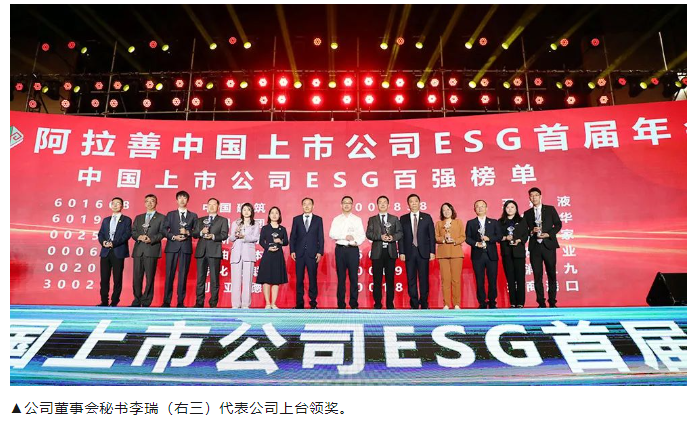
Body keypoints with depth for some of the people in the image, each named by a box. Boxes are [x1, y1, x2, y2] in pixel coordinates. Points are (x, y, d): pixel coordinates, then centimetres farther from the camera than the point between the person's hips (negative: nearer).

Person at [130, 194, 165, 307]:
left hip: (152, 250, -4)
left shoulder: (161, 217, 9)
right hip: (138, 250, 4)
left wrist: (151, 239, -16)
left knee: (149, 277, -2)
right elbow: (133, 232, 13)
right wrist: (139, 237, -8)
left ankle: (146, 302, 4)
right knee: (136, 277, 4)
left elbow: (162, 233, -1)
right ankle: (137, 301, 14)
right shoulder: (138, 217, 22)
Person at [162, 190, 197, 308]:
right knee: (170, 274, -1)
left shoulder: (193, 216, 13)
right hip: (172, 246, 0)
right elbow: (164, 230, 5)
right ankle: (166, 301, 6)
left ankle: (180, 302, 6)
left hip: (186, 247, 0)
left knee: (183, 275, 1)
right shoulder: (170, 214, 13)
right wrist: (174, 236, -10)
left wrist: (188, 232, -11)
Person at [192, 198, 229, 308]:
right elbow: (194, 234, 11)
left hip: (214, 252, -3)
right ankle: (199, 303, 12)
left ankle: (213, 304, 4)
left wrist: (213, 236, -19)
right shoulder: (200, 220, 20)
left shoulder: (223, 220, 9)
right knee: (200, 278, 5)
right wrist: (201, 232, -9)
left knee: (214, 279, -2)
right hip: (201, 252, 3)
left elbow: (224, 235, -3)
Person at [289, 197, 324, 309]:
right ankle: (299, 303, 12)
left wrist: (320, 252, -4)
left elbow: (321, 237, 4)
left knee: (313, 278, 2)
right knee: (299, 279, 4)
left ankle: (313, 302, 11)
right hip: (299, 253, 1)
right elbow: (292, 236, 8)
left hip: (312, 254, -1)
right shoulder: (296, 219, 9)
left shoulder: (318, 219, 7)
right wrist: (292, 251, -1)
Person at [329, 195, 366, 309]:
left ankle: (354, 303, 8)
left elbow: (362, 235, 1)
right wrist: (345, 237, -14)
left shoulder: (357, 219, 8)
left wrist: (357, 242, -18)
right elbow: (332, 234, -3)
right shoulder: (336, 219, 8)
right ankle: (341, 304, 11)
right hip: (340, 249, 1)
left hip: (353, 249, 0)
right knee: (341, 277, 5)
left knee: (353, 277, 0)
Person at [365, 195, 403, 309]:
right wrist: (380, 237, -17)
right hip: (377, 252, 0)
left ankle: (390, 303, 11)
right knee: (377, 279, 2)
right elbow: (368, 234, -1)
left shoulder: (394, 218, 12)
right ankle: (377, 304, 10)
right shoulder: (372, 219, 10)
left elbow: (400, 233, 5)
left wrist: (393, 237, -15)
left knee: (390, 279, 3)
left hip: (391, 252, 1)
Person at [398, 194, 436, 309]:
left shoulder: (427, 217, 7)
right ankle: (414, 304, 12)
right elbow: (401, 236, 5)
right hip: (409, 252, 1)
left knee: (424, 278, 1)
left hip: (423, 252, -1)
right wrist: (401, 252, -3)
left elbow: (432, 235, 4)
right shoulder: (403, 219, 8)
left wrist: (432, 251, -2)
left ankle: (424, 304, 11)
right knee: (411, 279, 3)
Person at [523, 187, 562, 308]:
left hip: (548, 245, -1)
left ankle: (552, 302, 10)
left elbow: (558, 224, 3)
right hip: (535, 247, 1)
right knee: (537, 276, 1)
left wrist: (548, 234, -10)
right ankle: (541, 303, 7)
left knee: (552, 274, 2)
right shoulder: (527, 213, 11)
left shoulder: (550, 209, 7)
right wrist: (532, 231, -10)